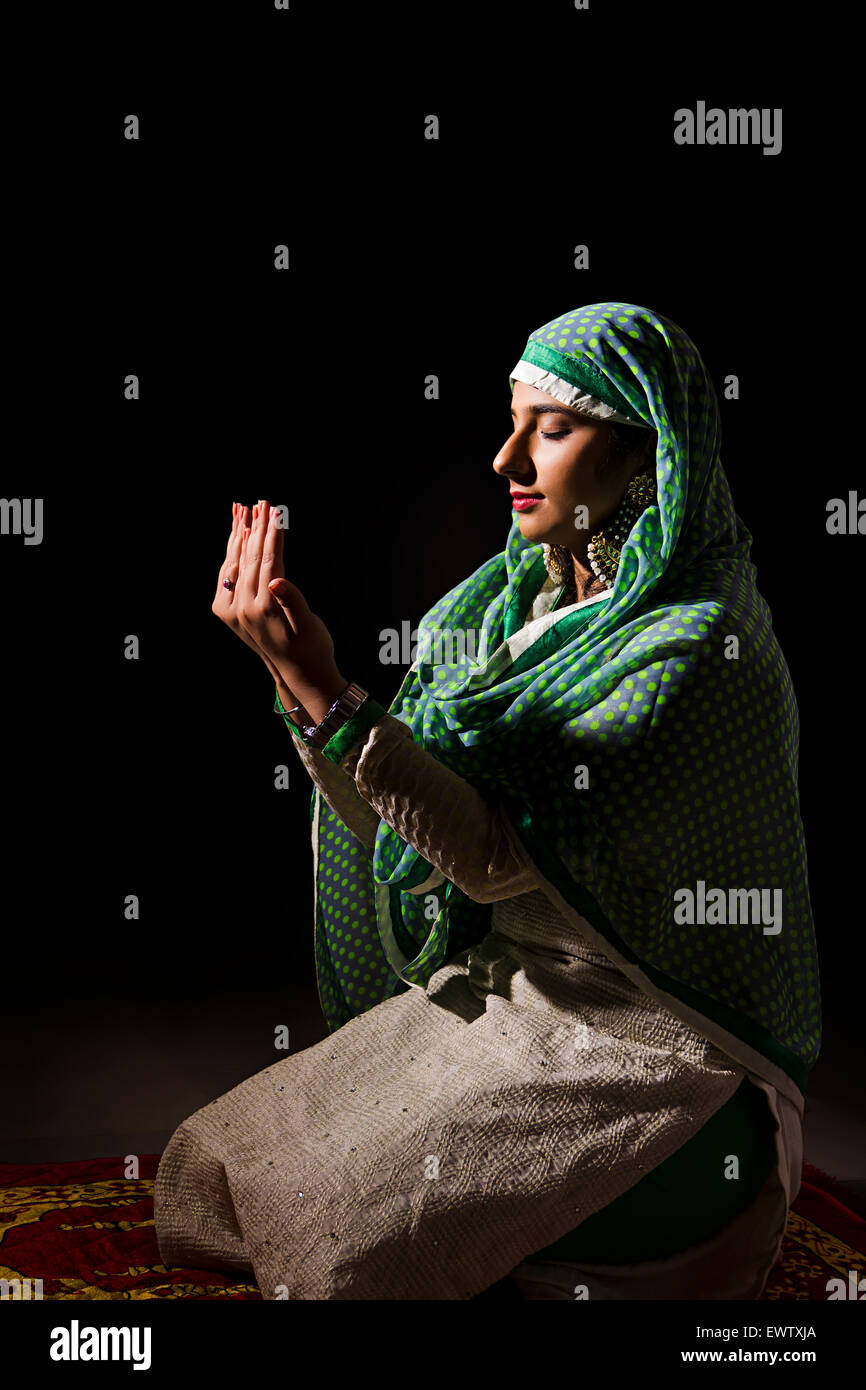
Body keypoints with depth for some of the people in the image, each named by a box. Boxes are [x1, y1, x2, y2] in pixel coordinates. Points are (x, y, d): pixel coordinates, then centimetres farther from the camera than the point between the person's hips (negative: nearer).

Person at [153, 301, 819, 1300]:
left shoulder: (698, 645, -21)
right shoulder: (514, 596, 3)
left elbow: (502, 858, -27)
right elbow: (382, 815, 0)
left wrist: (324, 690, -32)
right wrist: (288, 669, -14)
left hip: (647, 1046, -7)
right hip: (504, 990, 7)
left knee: (360, 1221, -16)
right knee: (218, 1157, -1)